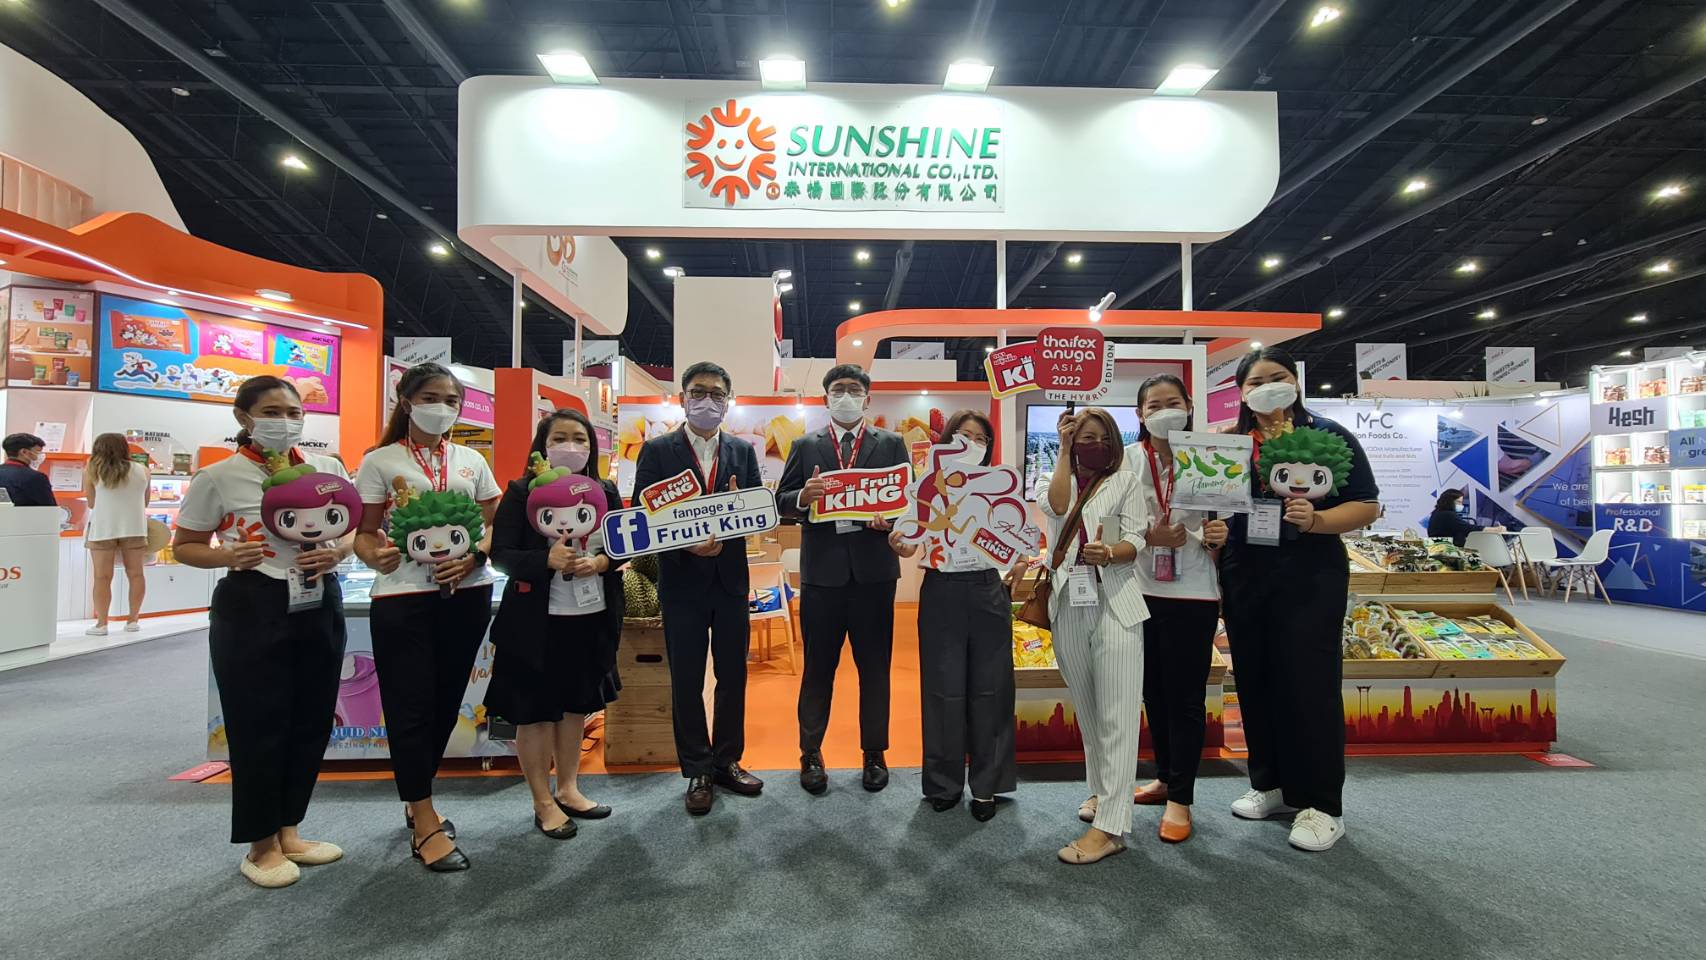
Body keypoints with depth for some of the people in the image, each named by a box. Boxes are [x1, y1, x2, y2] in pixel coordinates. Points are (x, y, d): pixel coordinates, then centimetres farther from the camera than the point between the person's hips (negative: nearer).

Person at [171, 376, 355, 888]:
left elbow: (350, 531, 13)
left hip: (319, 606, 4)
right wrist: (227, 556, -19)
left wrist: (335, 553, -8)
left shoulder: (327, 468, 4)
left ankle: (287, 831, 29)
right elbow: (184, 545, 1)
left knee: (311, 721, 11)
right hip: (251, 610, -4)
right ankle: (261, 846, 21)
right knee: (258, 725, 3)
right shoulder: (219, 477, -6)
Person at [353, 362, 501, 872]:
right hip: (403, 597, -3)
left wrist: (473, 558, -9)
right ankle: (426, 823, 11)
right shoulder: (381, 461, 1)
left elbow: (494, 524, 10)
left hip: (467, 594, 4)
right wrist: (376, 557, -24)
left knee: (446, 701, 12)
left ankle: (417, 799, 32)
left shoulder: (472, 460, 10)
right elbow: (363, 531, -2)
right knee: (411, 706, -1)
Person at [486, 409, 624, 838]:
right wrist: (547, 560, -27)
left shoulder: (606, 492, 4)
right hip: (537, 620, -4)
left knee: (576, 704, 17)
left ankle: (568, 788, 35)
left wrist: (600, 561, -13)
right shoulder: (521, 492, -8)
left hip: (592, 617, 5)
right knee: (536, 710, 6)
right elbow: (500, 554, -12)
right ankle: (543, 803, 24)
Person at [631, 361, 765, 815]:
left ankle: (728, 761, 29)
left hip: (732, 578, 3)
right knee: (686, 681, 8)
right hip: (682, 579, -2)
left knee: (734, 675, 12)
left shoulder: (743, 451, 6)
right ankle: (698, 772, 23)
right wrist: (685, 544, -21)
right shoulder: (658, 450, -2)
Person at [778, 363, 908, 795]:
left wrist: (892, 518, -16)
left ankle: (875, 754, 24)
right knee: (818, 666, 9)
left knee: (875, 666, 9)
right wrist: (803, 497, -16)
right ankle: (811, 753, 24)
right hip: (821, 570, 0)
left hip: (874, 569, 0)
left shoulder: (891, 444, 9)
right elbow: (781, 501, 5)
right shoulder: (806, 447, 9)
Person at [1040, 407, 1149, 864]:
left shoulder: (1125, 481, 6)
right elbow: (1058, 507, -11)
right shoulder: (1059, 481, 13)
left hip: (1114, 604, -3)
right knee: (1087, 710, 15)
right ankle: (1100, 790, 31)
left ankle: (1110, 826, -8)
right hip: (1068, 607, 4)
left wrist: (1109, 553, -26)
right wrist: (1064, 450, -4)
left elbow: (1136, 540, -4)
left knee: (1116, 715, -8)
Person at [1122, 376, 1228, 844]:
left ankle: (1180, 798, 15)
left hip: (1192, 595, -3)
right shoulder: (1128, 458, 1)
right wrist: (1152, 536, -19)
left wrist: (1216, 536, -20)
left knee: (1185, 696, 2)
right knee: (1153, 691, 15)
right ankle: (1166, 777, 34)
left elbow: (1220, 524, 2)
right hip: (1141, 590, 3)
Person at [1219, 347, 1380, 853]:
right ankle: (1271, 784, 28)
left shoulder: (1328, 436, -2)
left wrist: (1316, 519, -22)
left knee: (1310, 685, -1)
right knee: (1256, 682, 11)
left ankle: (1321, 805, 12)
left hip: (1309, 579, -4)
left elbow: (1367, 506, -4)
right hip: (1244, 578, 4)